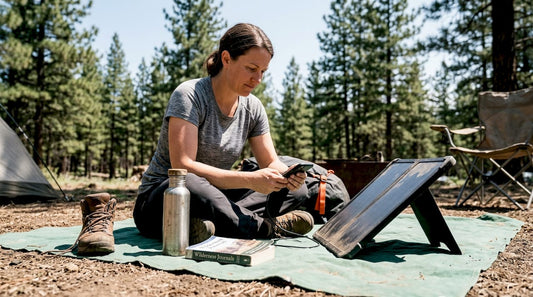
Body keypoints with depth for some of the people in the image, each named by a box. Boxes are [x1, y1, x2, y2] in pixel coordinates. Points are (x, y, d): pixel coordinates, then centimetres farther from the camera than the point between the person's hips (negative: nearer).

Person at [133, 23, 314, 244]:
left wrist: (288, 176, -19)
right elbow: (183, 167, -26)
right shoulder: (189, 95, -16)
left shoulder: (253, 108, 3)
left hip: (213, 197, 6)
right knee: (191, 185, -42)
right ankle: (270, 227, -23)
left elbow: (271, 162, 5)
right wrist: (250, 180, -31)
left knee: (297, 190, -8)